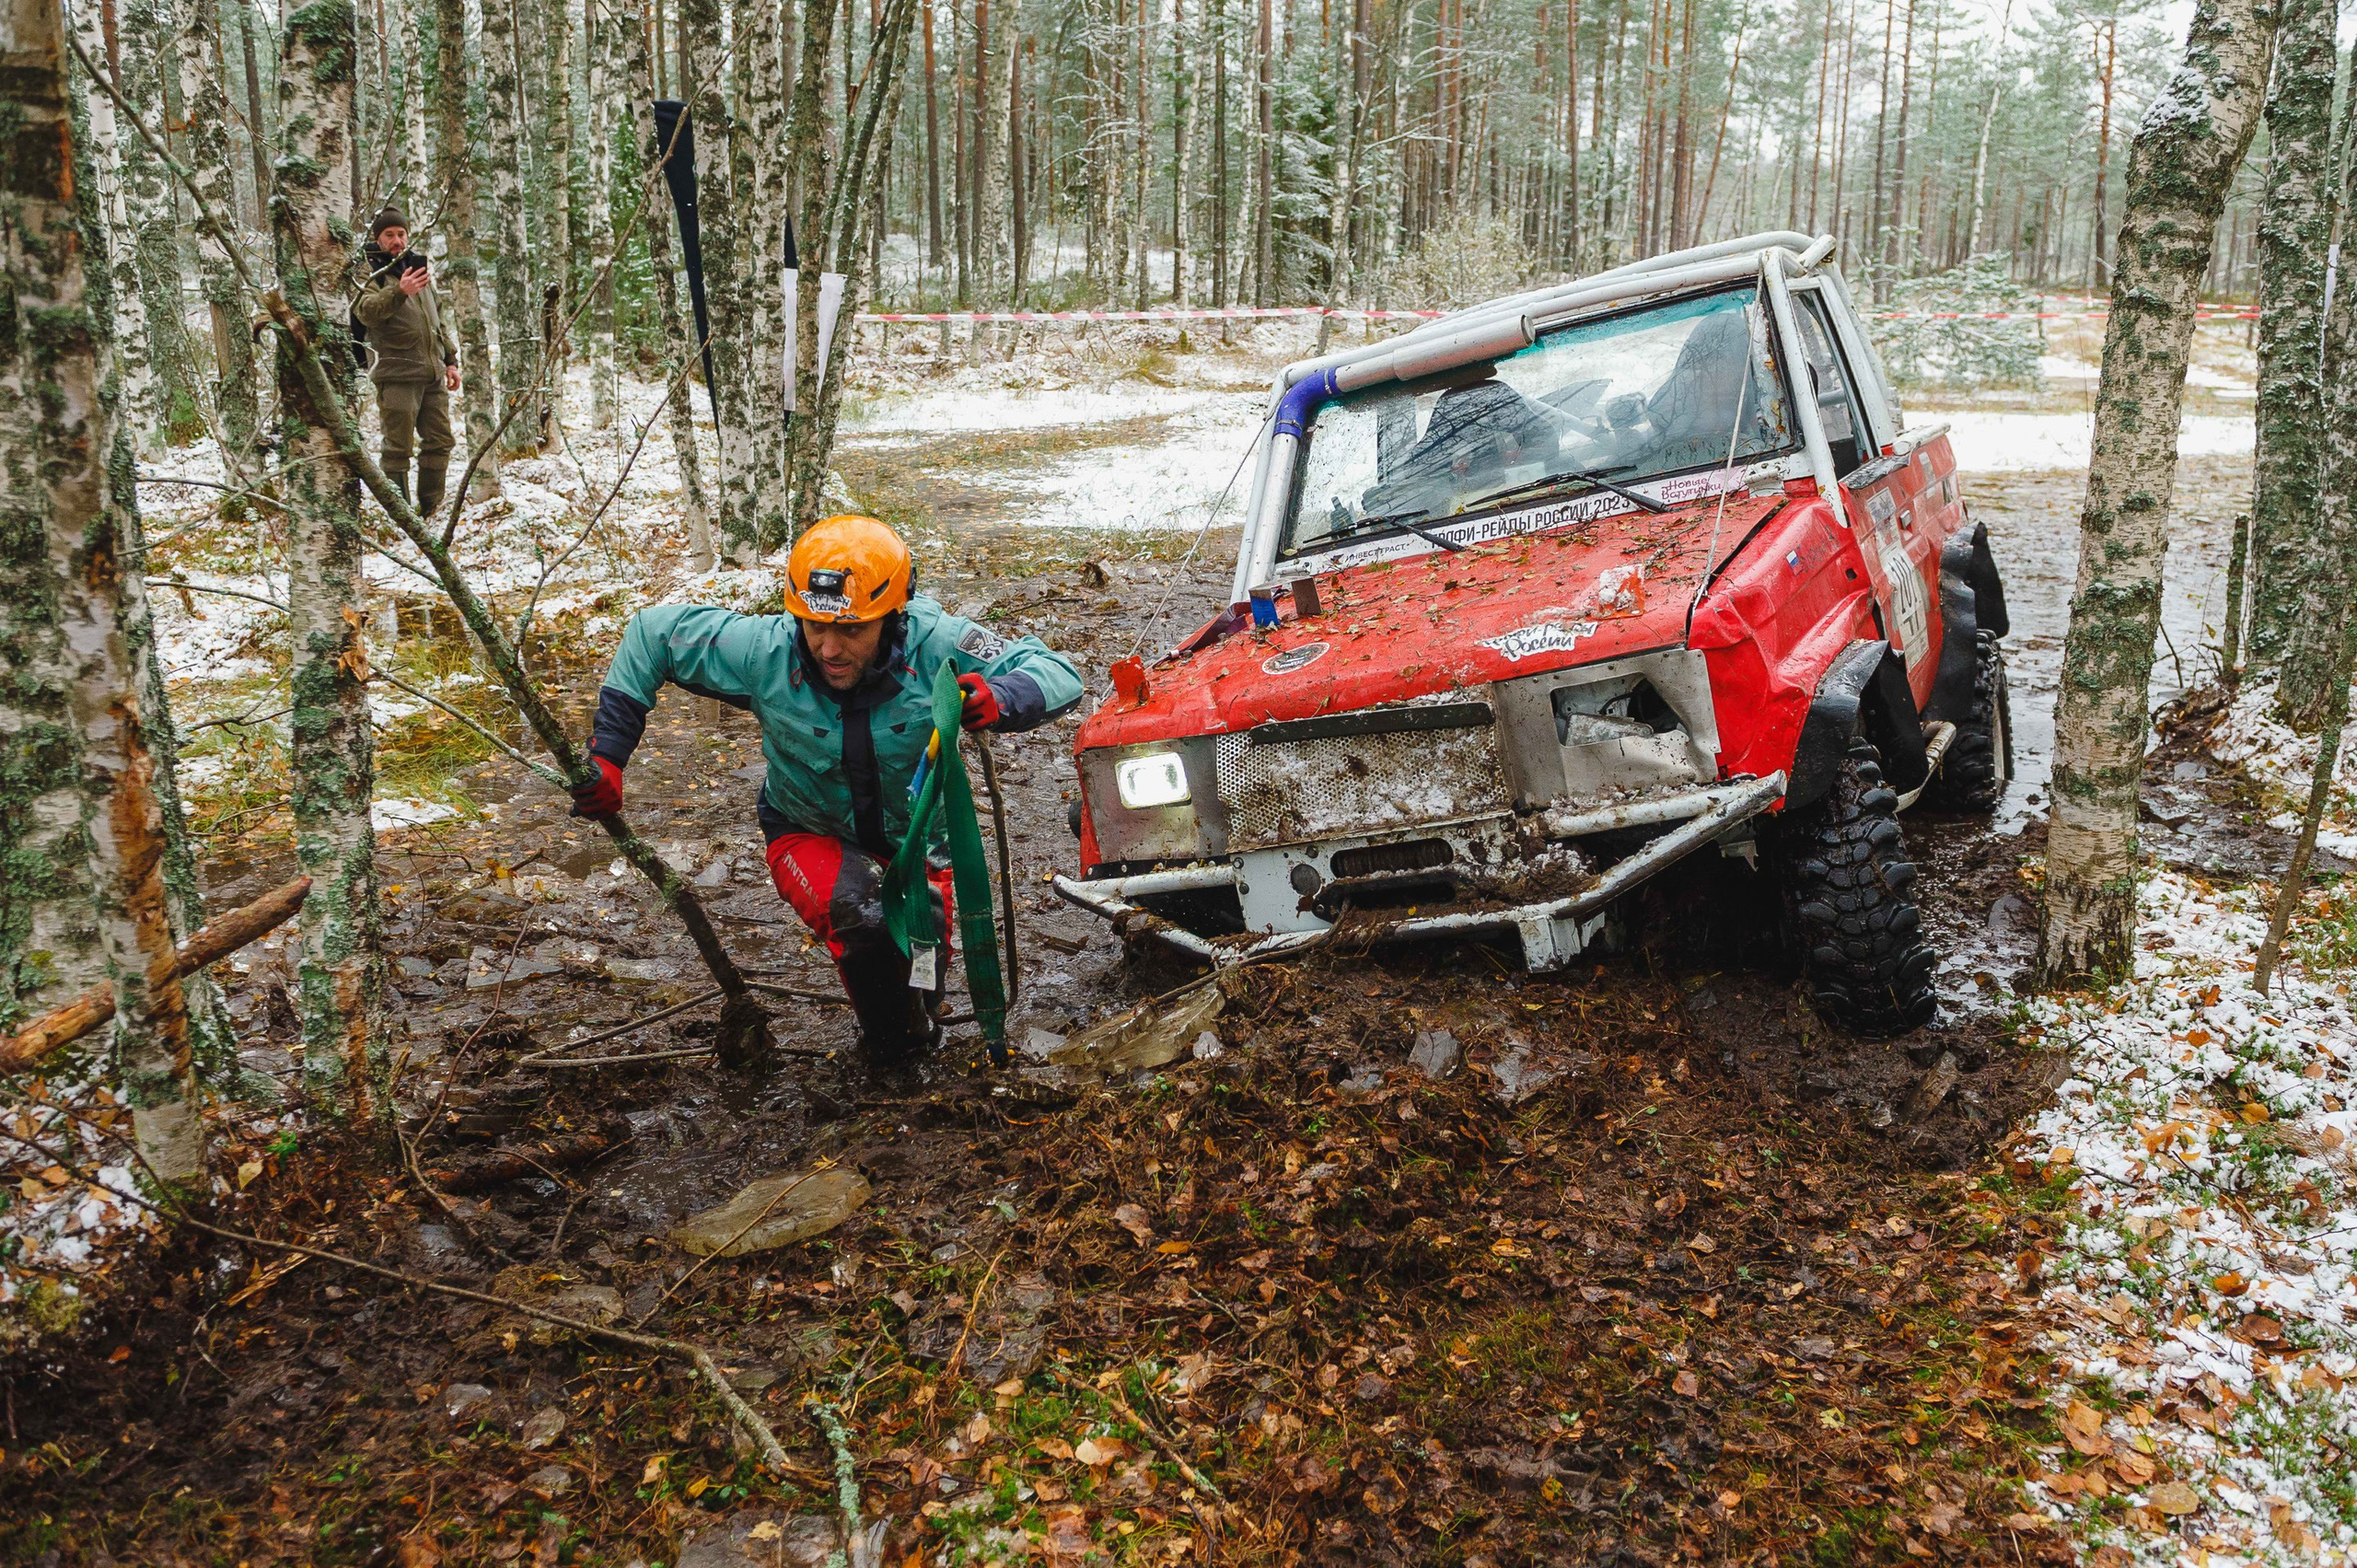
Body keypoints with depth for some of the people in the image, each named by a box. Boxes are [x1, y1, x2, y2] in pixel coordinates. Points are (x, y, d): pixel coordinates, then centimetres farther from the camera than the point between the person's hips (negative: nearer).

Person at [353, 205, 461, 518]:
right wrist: (399, 292, -39)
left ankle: (431, 511, 19)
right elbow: (367, 310, -22)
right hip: (397, 375, -7)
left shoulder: (417, 266, 20)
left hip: (432, 373, 7)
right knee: (398, 447, -6)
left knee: (440, 442, 9)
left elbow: (439, 316, 27)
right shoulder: (367, 271, -2)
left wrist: (450, 359, 22)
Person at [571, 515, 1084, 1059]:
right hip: (811, 836, -1)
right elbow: (651, 633, -13)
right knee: (865, 917, -31)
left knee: (923, 972, 6)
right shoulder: (765, 650, -26)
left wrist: (999, 698, -51)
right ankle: (892, 1042, -1)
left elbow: (1058, 674, -28)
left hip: (915, 840, 2)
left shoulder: (934, 644, -29)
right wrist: (607, 753, -16)